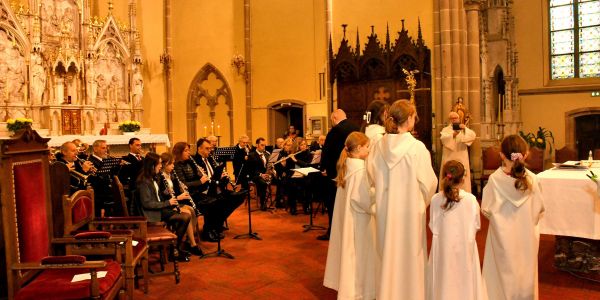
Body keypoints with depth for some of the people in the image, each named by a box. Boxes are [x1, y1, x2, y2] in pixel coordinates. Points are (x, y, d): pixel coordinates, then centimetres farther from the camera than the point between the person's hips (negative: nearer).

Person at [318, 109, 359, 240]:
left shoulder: (335, 130, -16)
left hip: (336, 172, -7)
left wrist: (323, 168, -3)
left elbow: (326, 150, -15)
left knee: (332, 201, 5)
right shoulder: (356, 128, 4)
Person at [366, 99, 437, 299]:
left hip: (385, 209, 4)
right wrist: (423, 202, 10)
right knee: (410, 256, 11)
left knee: (388, 255, 17)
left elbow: (373, 176, 4)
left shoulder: (379, 146, -5)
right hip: (410, 209, -4)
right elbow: (428, 182, -10)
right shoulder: (417, 147, -16)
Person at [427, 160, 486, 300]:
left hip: (443, 245, 1)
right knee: (464, 278, 14)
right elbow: (477, 226, -3)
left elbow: (433, 226, -4)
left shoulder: (435, 199, -12)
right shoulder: (471, 199, -13)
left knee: (444, 280, 13)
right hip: (465, 246, 0)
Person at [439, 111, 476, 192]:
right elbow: (443, 138, -14)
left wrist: (465, 129, -20)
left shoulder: (464, 129, 15)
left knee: (463, 181, 0)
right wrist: (453, 135, -31)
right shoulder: (445, 129, 8)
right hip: (449, 159, -2)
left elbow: (473, 136, -4)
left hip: (462, 160, 2)